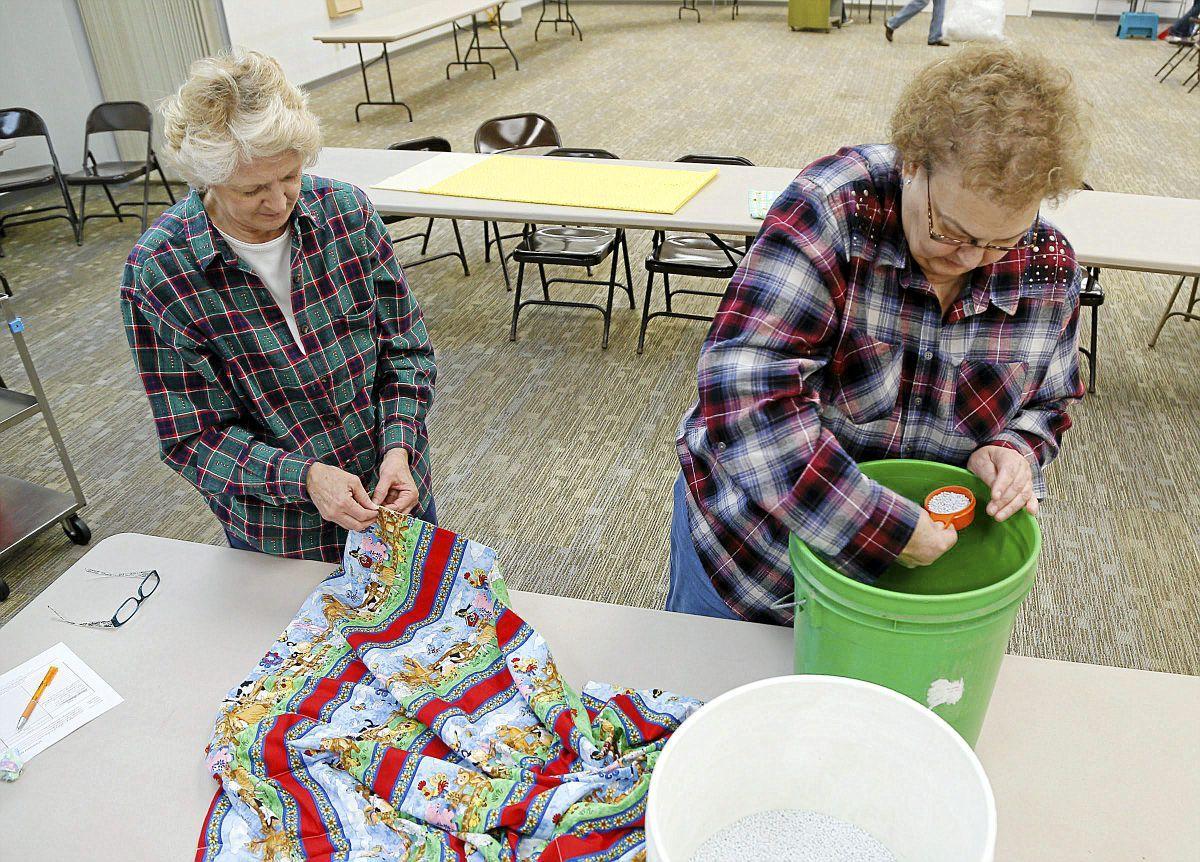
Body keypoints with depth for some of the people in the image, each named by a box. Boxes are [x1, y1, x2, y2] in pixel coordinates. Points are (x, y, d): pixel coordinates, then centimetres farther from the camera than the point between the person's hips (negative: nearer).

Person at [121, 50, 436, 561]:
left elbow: (406, 347, -5)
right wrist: (303, 476, -28)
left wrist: (398, 447, -19)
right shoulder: (157, 272, -19)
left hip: (395, 493, 3)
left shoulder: (345, 210, -13)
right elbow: (193, 437, -14)